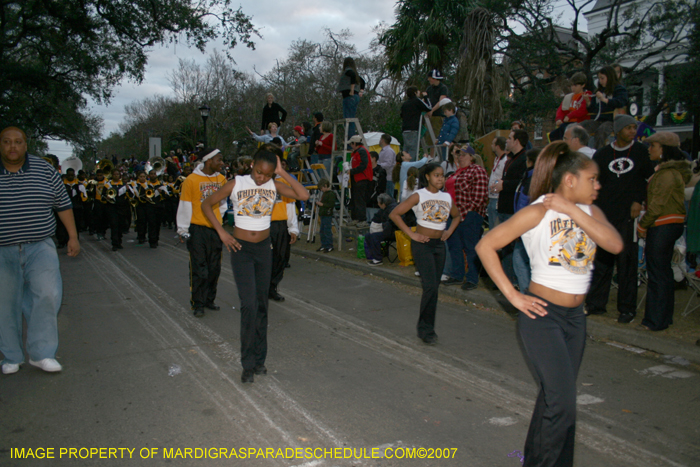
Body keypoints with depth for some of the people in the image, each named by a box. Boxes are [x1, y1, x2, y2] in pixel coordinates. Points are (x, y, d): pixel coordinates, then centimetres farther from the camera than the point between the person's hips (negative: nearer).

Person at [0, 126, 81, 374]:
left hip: (40, 248, 0)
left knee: (48, 295, -12)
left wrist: (73, 236, 2)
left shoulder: (44, 169, 2)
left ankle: (41, 353, 2)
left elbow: (63, 204, 6)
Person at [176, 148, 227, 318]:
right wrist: (183, 229, -7)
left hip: (215, 229, 5)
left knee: (214, 268, 11)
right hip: (198, 229, -5)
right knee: (199, 269, 0)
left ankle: (209, 300, 25)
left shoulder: (221, 179, 6)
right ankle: (197, 304, 11)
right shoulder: (191, 180, -9)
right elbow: (184, 206, -6)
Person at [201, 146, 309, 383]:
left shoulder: (274, 186, -1)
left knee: (261, 304, 10)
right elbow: (206, 204, 1)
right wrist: (222, 232, -7)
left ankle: (259, 359, 24)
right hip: (241, 249, -3)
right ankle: (248, 364, 3)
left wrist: (282, 172, -15)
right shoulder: (236, 184, -7)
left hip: (264, 248, 3)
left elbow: (303, 195, -15)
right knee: (249, 305, -11)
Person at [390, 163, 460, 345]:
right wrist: (412, 234, -13)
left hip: (439, 244, 6)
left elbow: (456, 216, 28)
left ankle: (425, 327, 20)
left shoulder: (447, 197, 10)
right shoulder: (418, 196, -6)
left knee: (434, 286, 8)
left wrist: (449, 231, 9)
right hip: (422, 244, -6)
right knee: (430, 286, -14)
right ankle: (426, 329, -1)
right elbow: (394, 214, -10)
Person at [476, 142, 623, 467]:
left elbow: (615, 245, -12)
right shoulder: (538, 212, -12)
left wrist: (571, 209, -16)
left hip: (575, 317, 7)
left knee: (555, 398, 16)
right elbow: (485, 246, -15)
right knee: (562, 402, -8)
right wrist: (512, 296, -16)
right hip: (542, 315, -6)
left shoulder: (589, 211, 6)